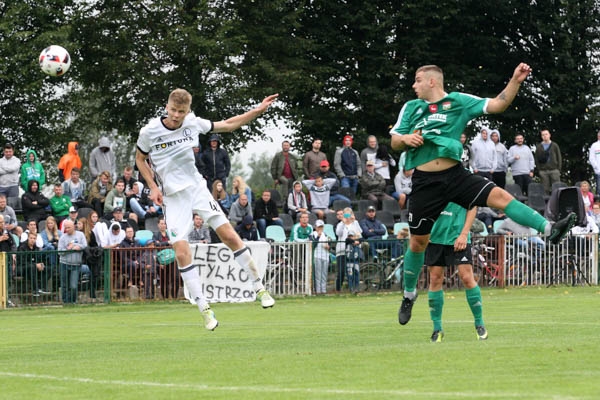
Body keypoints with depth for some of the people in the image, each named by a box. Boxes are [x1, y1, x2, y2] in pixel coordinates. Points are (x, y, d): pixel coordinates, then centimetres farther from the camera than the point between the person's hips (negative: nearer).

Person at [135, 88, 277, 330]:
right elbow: (140, 159, 8)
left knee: (230, 237, -6)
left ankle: (259, 289, 8)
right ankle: (205, 309, -5)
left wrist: (258, 110, 6)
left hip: (197, 189, 2)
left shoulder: (192, 123, -3)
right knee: (182, 253, -13)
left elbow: (228, 125, 11)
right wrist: (153, 188, -3)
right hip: (172, 197, -2)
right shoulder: (149, 132, -9)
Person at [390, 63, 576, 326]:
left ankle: (550, 230, -30)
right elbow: (394, 142, 11)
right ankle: (409, 294, 25)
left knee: (499, 196, -20)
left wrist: (515, 82, -13)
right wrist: (406, 139, -12)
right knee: (418, 241, 6)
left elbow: (497, 105, -1)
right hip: (425, 183, 1)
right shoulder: (411, 108, 8)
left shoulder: (458, 102, 3)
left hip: (455, 175, -1)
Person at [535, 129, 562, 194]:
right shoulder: (539, 147, 10)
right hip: (543, 171, 1)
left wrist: (559, 169, -3)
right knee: (545, 189, -1)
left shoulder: (555, 146, 8)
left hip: (554, 170, -1)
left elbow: (559, 158, 6)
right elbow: (537, 159, 8)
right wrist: (539, 170, -1)